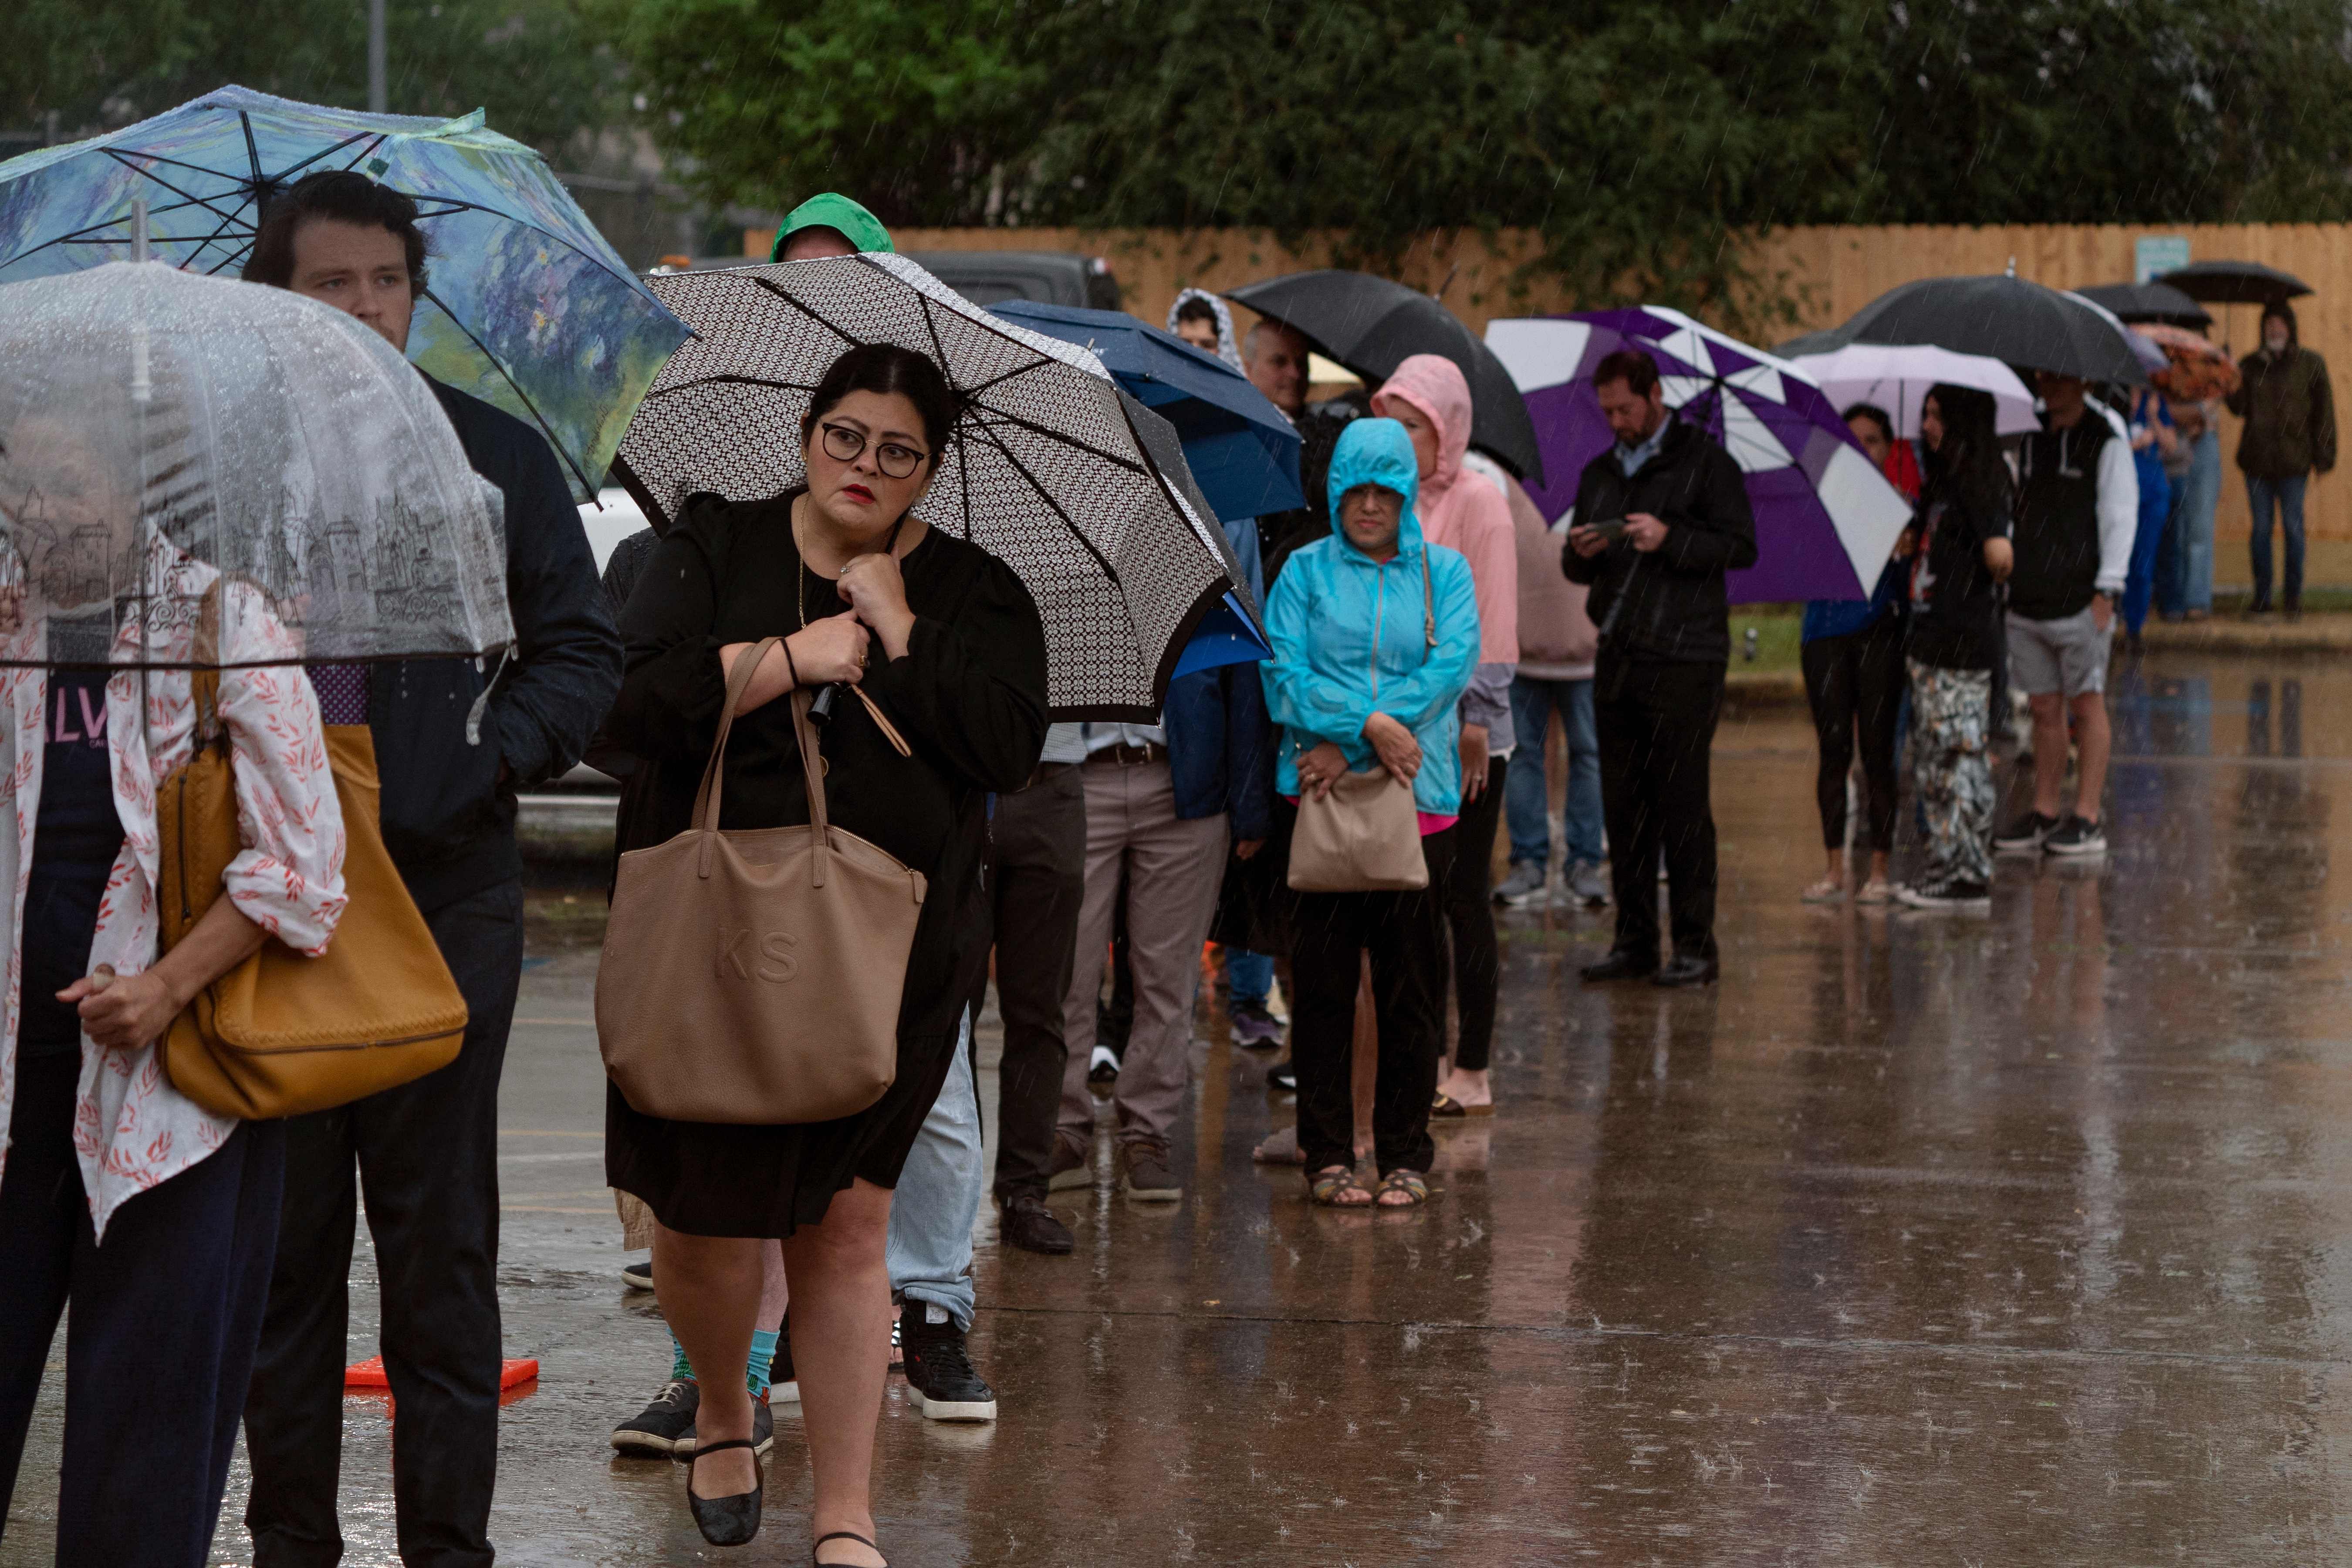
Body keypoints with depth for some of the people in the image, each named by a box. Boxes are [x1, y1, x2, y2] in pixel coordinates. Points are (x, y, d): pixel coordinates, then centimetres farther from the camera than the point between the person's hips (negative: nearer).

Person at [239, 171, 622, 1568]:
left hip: (447, 888, 0)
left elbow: (583, 651, 9)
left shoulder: (496, 455, 7)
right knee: (281, 1229, 5)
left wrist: (493, 755, -8)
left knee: (440, 1232, 1)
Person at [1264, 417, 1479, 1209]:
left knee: (1412, 986, 3)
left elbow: (1453, 664, -6)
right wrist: (1370, 723, -19)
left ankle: (1406, 1155, 11)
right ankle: (1329, 1154, 8)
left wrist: (1344, 743, -14)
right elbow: (1284, 678, -4)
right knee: (1323, 983, 0)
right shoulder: (1305, 572, 7)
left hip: (1419, 797, 1)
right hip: (1322, 796, -1)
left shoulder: (1443, 572, 9)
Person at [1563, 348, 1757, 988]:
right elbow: (1575, 570, 20)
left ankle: (1696, 946, -2)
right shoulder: (1599, 473, 17)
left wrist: (1670, 539, -19)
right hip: (1618, 659, 6)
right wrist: (1579, 553, -4)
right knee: (1623, 804, 6)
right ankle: (1634, 941, 12)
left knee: (1682, 802, -6)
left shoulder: (1704, 462, -1)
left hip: (1684, 660, -6)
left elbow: (1741, 546, -7)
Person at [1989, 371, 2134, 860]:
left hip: (2081, 599, -6)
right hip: (2028, 600, 6)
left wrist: (2107, 590, -12)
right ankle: (2044, 812, 15)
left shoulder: (2106, 441, -4)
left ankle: (2087, 819, 1)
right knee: (2044, 708, 9)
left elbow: (2120, 517, -7)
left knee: (2086, 705, -1)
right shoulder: (2029, 437, 13)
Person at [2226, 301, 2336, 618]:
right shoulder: (2251, 364, 10)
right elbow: (2240, 408, 1)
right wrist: (2233, 386, -18)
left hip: (2293, 458, -2)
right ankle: (2261, 595, 8)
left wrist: (2324, 455, -4)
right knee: (2261, 526, 3)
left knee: (2293, 525, -3)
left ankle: (2293, 595, 5)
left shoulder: (2310, 364, 4)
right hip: (2258, 458, 2)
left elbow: (2323, 411, 2)